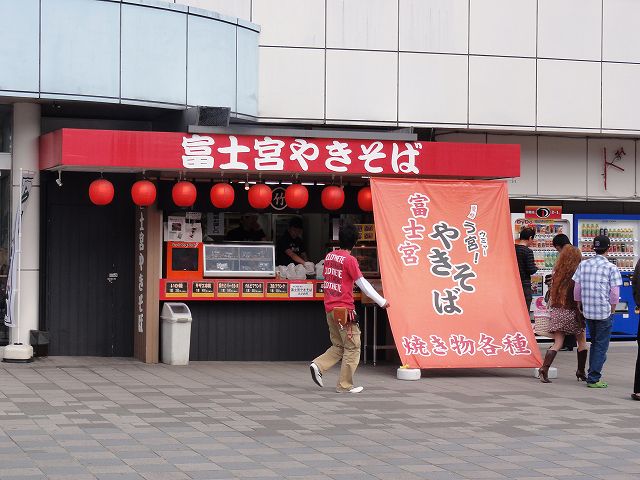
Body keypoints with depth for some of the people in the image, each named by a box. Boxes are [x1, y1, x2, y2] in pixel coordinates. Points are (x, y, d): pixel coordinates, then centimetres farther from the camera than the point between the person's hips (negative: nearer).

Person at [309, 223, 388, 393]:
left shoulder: (329, 256, 8)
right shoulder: (349, 260, -12)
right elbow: (363, 284, -10)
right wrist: (382, 302, -3)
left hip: (330, 309, 7)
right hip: (344, 309, -7)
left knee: (338, 346, 18)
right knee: (352, 347, 2)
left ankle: (318, 365, -2)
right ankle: (345, 385, 3)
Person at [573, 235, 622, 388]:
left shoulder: (583, 265, 4)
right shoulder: (611, 268, -9)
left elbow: (577, 289, 7)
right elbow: (614, 293, -9)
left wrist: (579, 307, 17)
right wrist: (612, 311, 3)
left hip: (587, 311, 5)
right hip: (604, 312, -5)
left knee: (594, 343, 19)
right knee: (601, 345, 3)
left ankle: (592, 376, 22)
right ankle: (593, 378, 1)